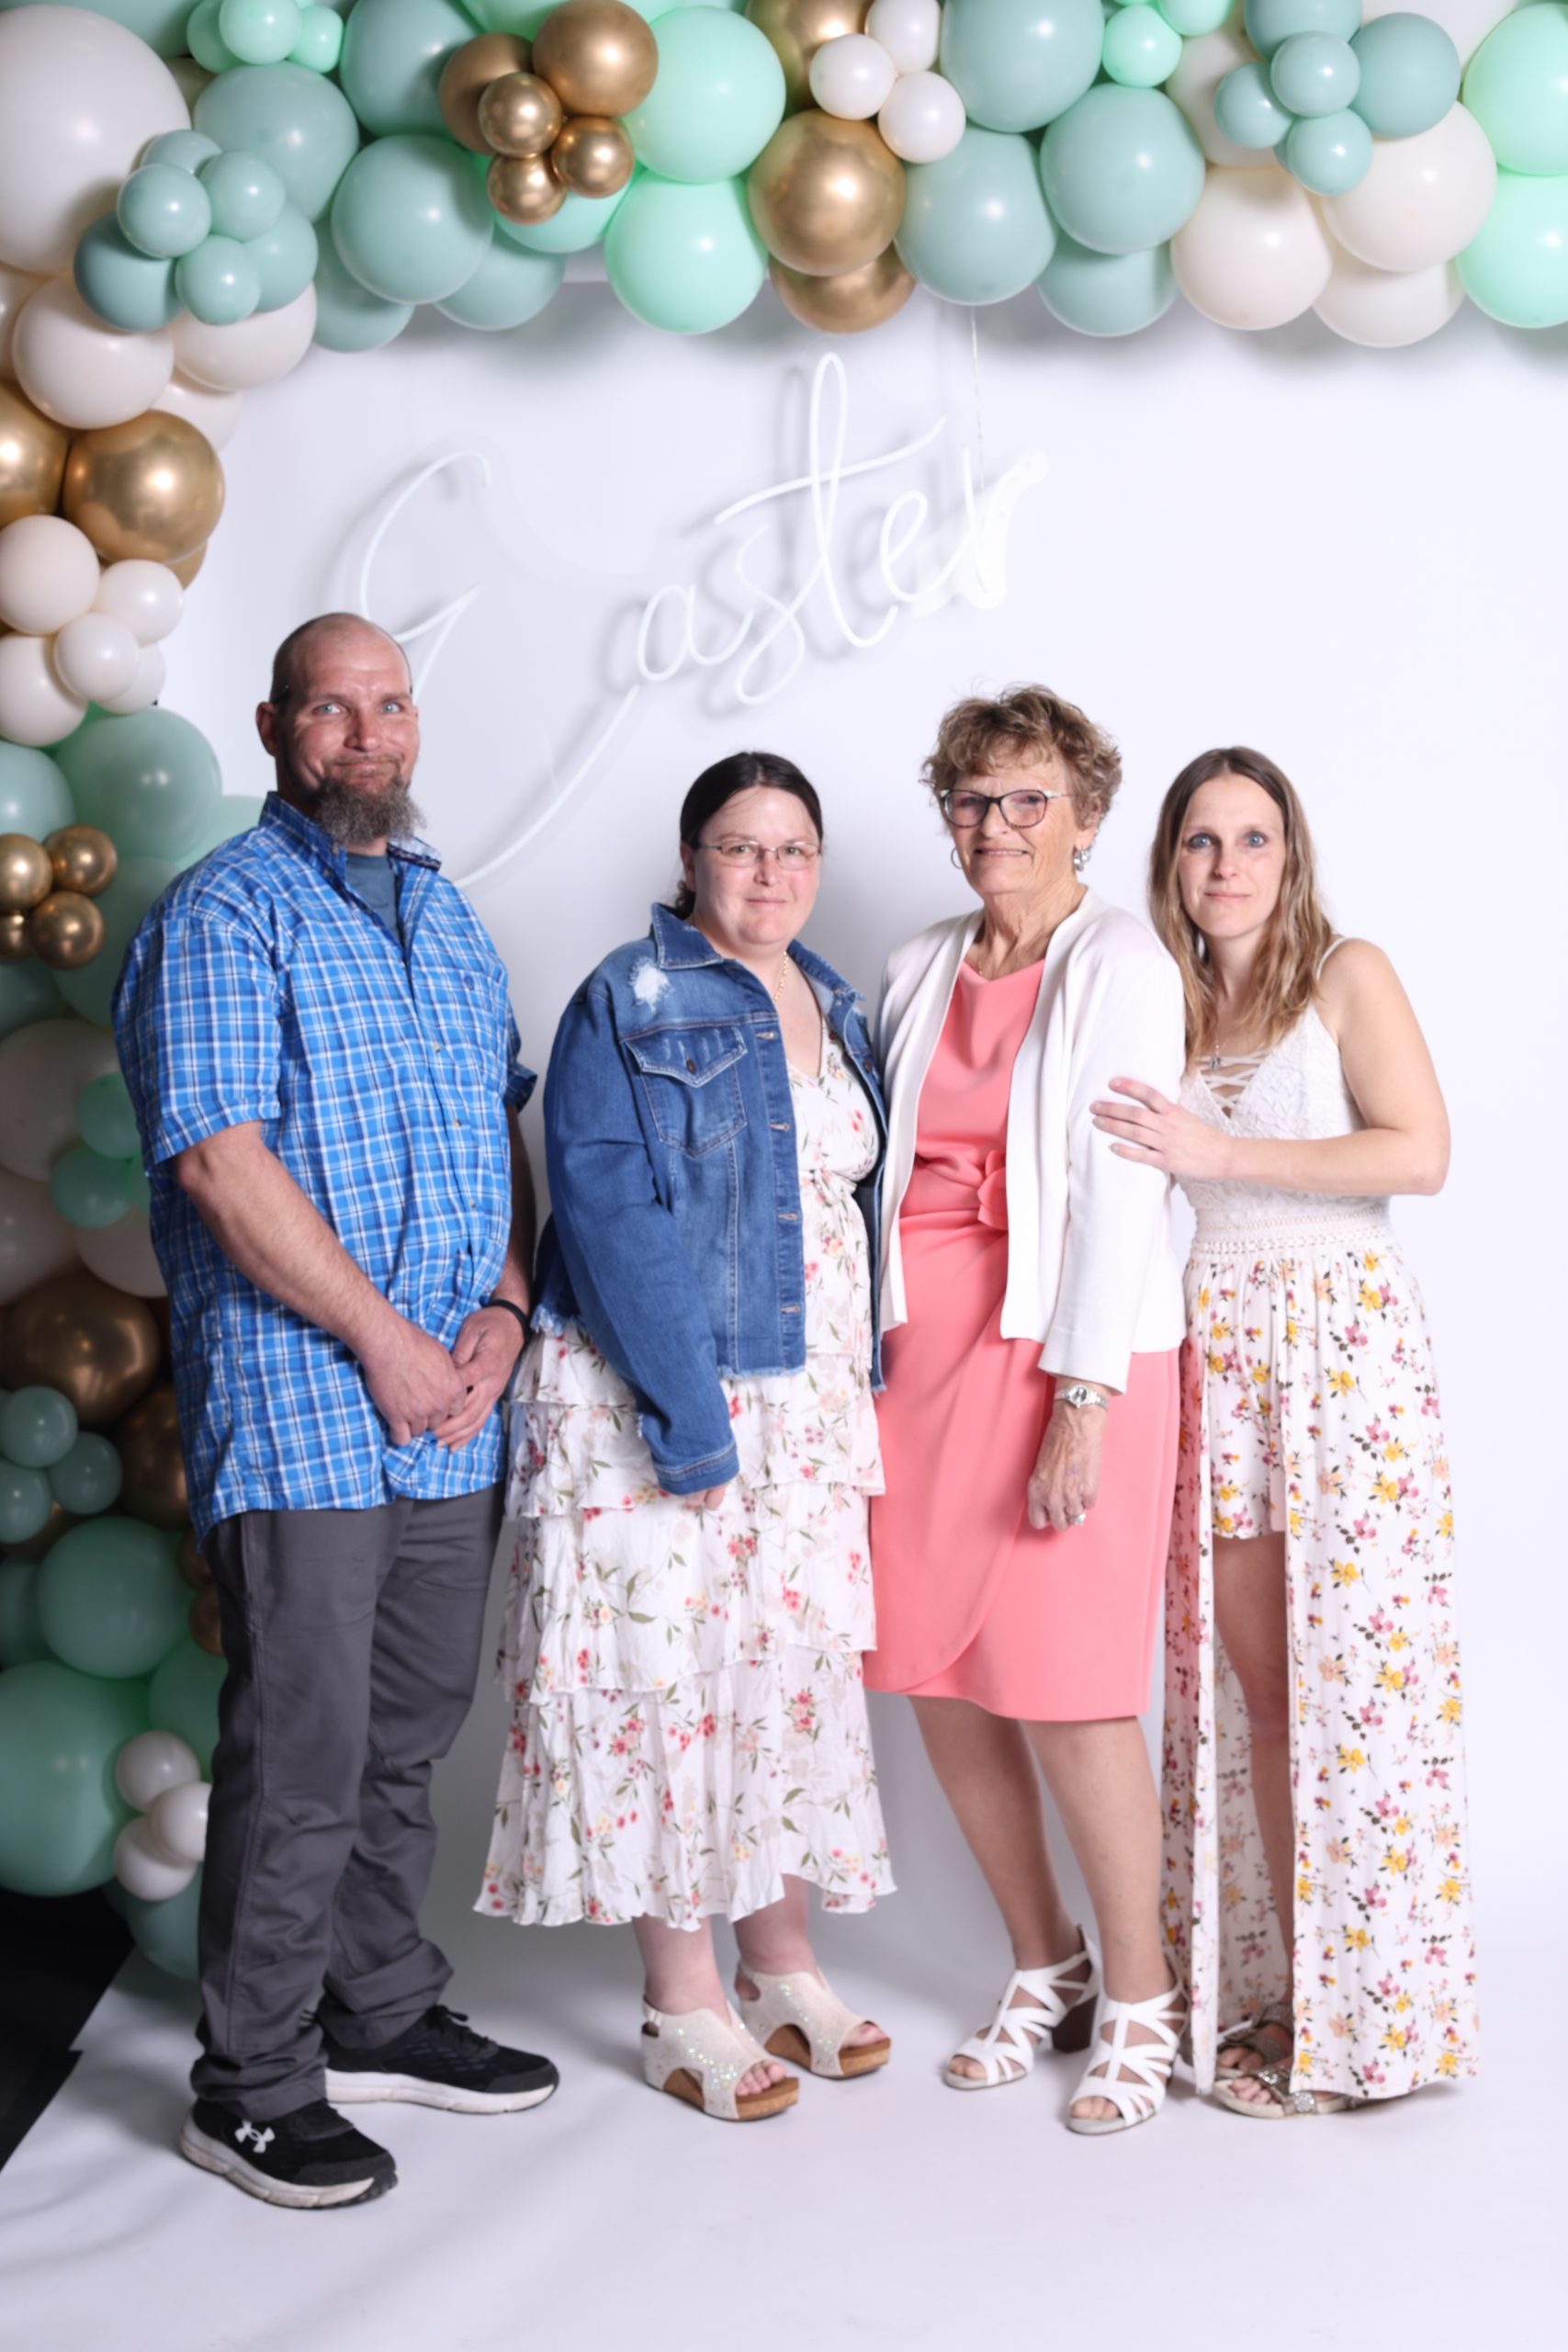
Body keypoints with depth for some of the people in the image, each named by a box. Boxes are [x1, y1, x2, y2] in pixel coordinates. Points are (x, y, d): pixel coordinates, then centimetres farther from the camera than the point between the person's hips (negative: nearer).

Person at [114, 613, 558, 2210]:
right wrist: (385, 1337, -14)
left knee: (410, 1730, 15)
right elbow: (223, 1160, -15)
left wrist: (503, 1311, 3)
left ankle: (385, 2017, 30)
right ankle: (254, 2084, 10)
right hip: (298, 1405, -7)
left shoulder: (445, 912, 17)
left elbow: (503, 1123, 19)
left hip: (453, 1405, 7)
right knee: (302, 1748, -3)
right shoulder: (225, 914, -7)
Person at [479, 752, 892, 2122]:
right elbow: (611, 1215, -16)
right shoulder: (629, 1007, -9)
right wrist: (688, 1419, -21)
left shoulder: (834, 1009, 12)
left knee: (794, 1663, 11)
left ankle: (783, 1967, 24)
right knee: (669, 1666, -1)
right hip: (654, 1396, -6)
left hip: (806, 1401, 7)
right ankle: (684, 2007, 10)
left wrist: (859, 1399, 8)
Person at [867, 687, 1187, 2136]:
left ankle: (1140, 2002, 12)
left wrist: (1085, 1402, -17)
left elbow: (1121, 1189, -10)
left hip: (1068, 1355, -6)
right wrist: (874, 1354, 9)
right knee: (938, 1678, 7)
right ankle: (1046, 1970, 25)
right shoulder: (921, 971, 14)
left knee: (1066, 1687, -7)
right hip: (928, 1348, 6)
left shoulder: (1120, 965, -3)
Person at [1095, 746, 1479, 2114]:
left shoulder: (1346, 976, 2)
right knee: (1249, 1684, 4)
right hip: (1208, 1357, 4)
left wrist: (1221, 1155, -15)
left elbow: (1420, 1152, -10)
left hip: (1341, 1345, -4)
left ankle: (1357, 2014, 4)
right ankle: (1272, 1993, 12)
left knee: (1343, 1677, -4)